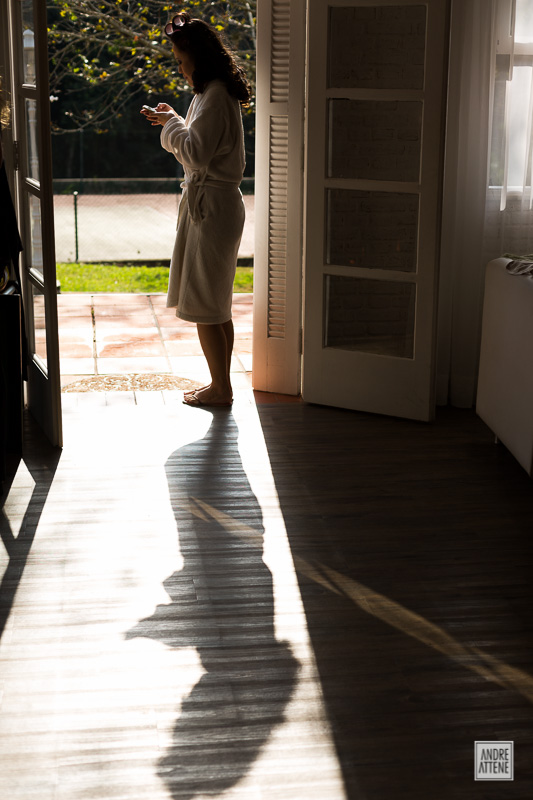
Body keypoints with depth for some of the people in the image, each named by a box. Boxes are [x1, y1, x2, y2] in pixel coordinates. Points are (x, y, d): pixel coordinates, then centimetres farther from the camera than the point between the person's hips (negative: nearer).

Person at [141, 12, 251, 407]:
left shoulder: (215, 96, -18)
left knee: (204, 307, -3)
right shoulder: (216, 92, 14)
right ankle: (221, 384, 23)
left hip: (211, 206, -11)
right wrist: (170, 122, 11)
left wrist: (172, 122, -10)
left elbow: (196, 153, -22)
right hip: (216, 201, 11)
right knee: (217, 307, 15)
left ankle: (221, 389, 6)